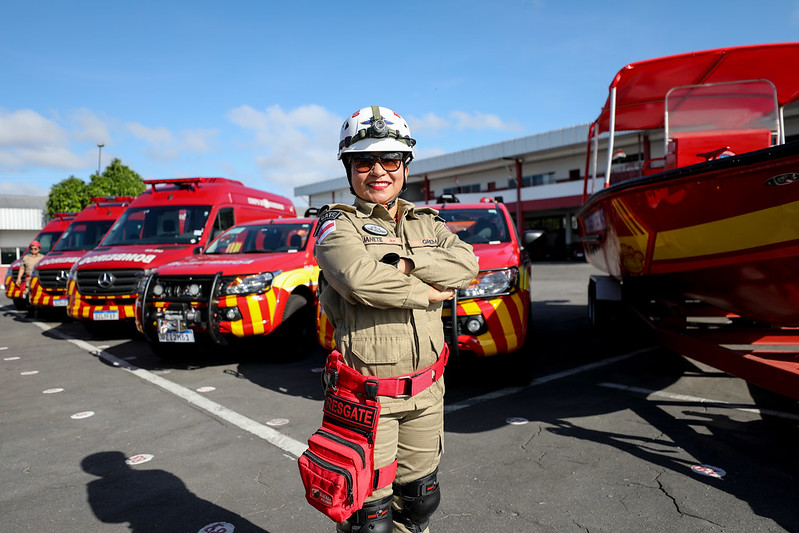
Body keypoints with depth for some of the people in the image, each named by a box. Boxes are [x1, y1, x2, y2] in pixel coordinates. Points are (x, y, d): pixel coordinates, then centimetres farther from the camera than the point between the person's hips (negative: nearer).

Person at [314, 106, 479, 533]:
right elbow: (360, 279, -26)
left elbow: (466, 263, -7)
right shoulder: (338, 225, -6)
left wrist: (405, 264, -19)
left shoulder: (426, 224, 11)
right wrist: (427, 293, -14)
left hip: (426, 391, 6)